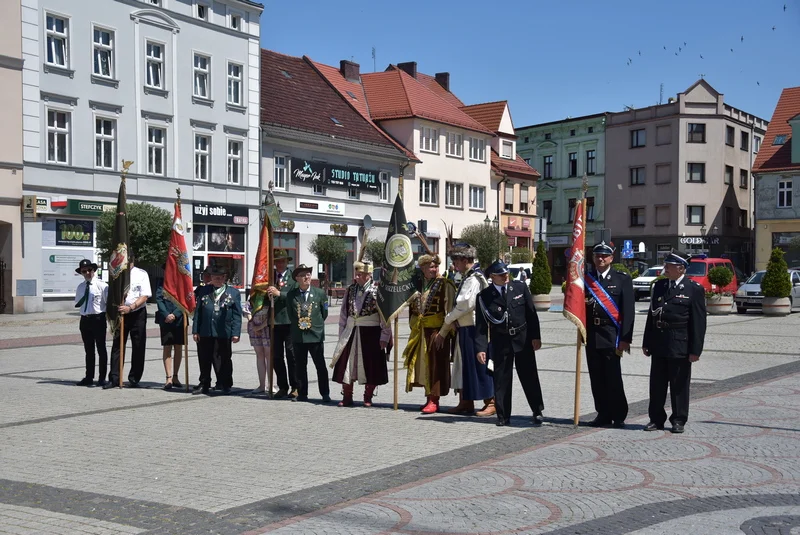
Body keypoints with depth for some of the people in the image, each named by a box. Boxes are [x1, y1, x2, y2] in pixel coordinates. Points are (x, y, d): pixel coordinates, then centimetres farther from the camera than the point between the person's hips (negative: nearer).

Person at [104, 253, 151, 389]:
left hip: (137, 313, -2)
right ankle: (114, 378, 3)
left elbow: (145, 296, -9)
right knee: (117, 345, 0)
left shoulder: (141, 274, -3)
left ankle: (134, 379, 12)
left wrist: (130, 307, -21)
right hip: (121, 313, 2)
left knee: (138, 347, 3)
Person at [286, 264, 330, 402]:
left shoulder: (319, 293, 1)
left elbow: (324, 313, 7)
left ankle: (325, 394, 7)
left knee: (320, 366, 1)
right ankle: (302, 394, 16)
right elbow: (290, 314, 12)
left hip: (316, 335, -2)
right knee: (300, 367, 8)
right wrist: (299, 324, 7)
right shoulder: (291, 295, 4)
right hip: (298, 335, 2)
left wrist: (314, 324, 6)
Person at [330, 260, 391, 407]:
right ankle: (347, 397, 14)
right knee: (346, 364, 4)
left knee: (371, 366, 3)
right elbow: (343, 314, 12)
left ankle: (368, 398, 16)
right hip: (351, 332, 4)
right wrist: (341, 334, 8)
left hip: (371, 333, -4)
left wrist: (384, 337, -10)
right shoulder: (350, 290, 7)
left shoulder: (377, 291, -7)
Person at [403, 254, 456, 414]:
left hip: (437, 330, -6)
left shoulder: (445, 284, -5)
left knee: (435, 365, -4)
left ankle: (434, 401, 1)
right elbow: (412, 308, 20)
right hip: (420, 331, 6)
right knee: (423, 364, 9)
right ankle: (430, 399, 19)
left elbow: (449, 311, -10)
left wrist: (443, 333, -16)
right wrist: (414, 327, 11)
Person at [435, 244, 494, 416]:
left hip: (475, 329, -10)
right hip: (465, 328, 10)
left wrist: (448, 319, -9)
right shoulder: (466, 277, 16)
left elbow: (465, 304, -22)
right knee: (464, 364, 13)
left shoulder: (475, 278, -15)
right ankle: (466, 402, 21)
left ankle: (490, 403, 2)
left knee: (480, 365, -5)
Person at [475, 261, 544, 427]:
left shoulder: (520, 287, 0)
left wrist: (535, 336, -3)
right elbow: (481, 325, -5)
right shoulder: (484, 297, -5)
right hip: (500, 342, -1)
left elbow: (531, 313, 2)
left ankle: (537, 412, 19)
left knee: (529, 377, 6)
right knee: (501, 379, 3)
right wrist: (481, 348, -13)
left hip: (523, 339, 1)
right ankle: (503, 416, 13)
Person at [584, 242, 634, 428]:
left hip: (611, 335, -4)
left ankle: (618, 416, 7)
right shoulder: (586, 278, 11)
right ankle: (603, 414, 17)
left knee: (613, 377, -3)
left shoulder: (622, 279, 0)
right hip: (591, 335, 4)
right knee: (596, 378, 8)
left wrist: (625, 338, -11)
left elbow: (628, 310, -4)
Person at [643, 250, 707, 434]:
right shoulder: (658, 286, 11)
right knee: (657, 384, 10)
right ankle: (656, 419, 19)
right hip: (658, 345, 5)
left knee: (679, 385, 4)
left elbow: (699, 322, -8)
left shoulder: (694, 289, -5)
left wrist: (695, 349, -12)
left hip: (680, 346, -5)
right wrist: (647, 342, 10)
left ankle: (678, 420, 16)